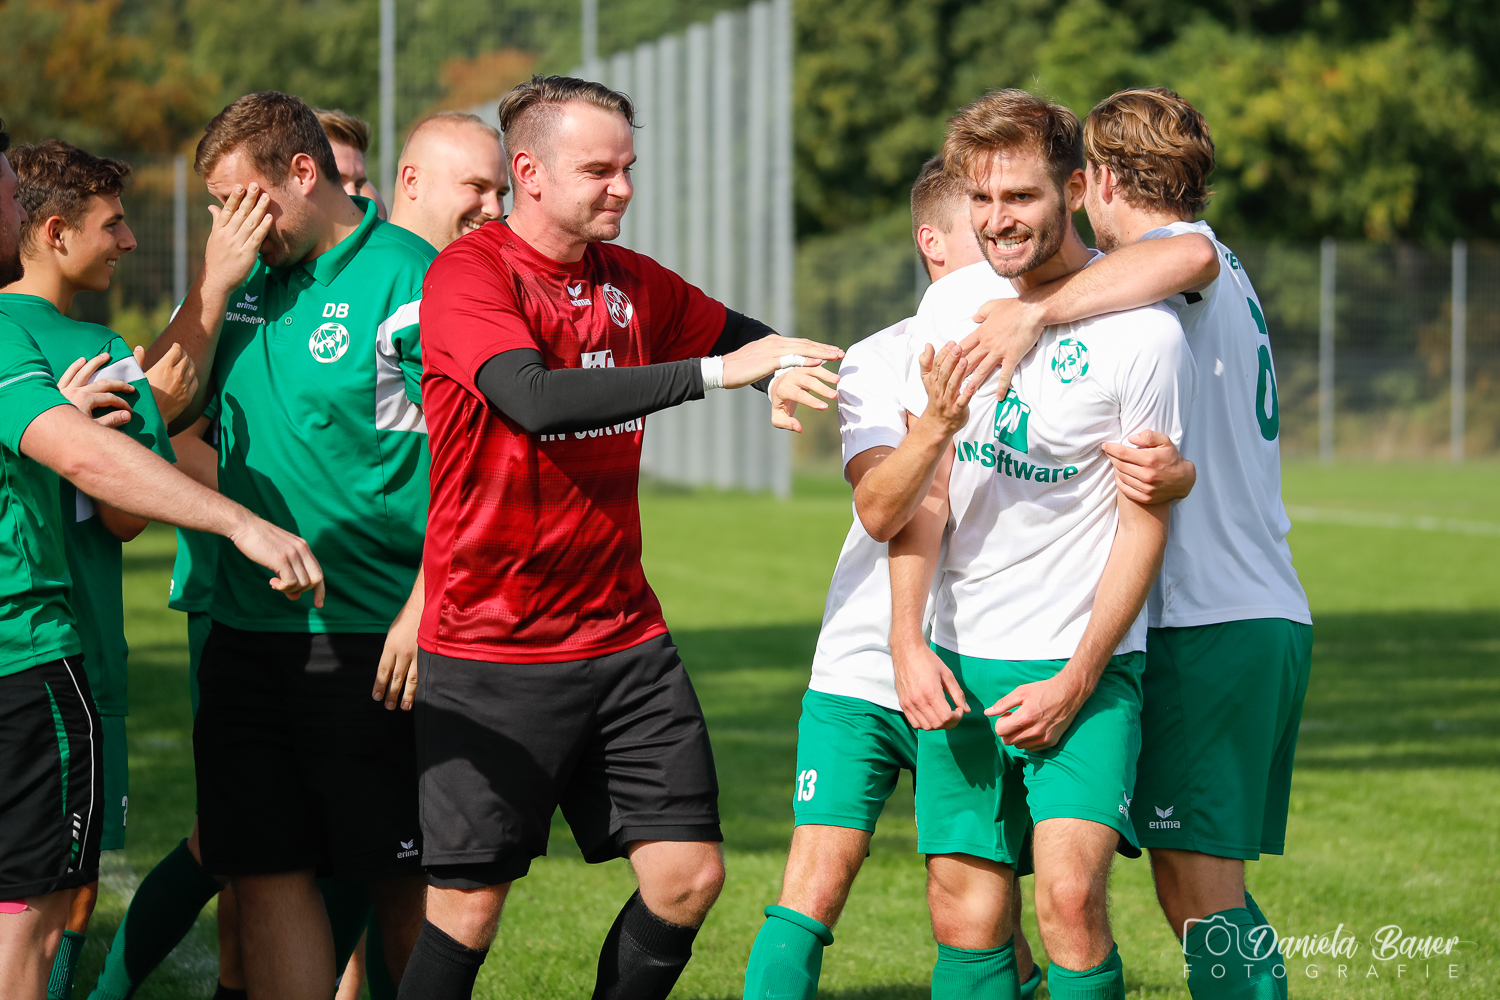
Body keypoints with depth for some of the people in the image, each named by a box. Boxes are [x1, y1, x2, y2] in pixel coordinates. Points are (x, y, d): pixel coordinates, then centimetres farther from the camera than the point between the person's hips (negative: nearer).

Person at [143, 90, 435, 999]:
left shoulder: (406, 280, -9)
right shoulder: (249, 279, 13)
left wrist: (422, 611, -17)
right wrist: (216, 283, 0)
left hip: (370, 643, -7)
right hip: (247, 637, 7)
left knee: (400, 882, 1)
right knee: (267, 873, 4)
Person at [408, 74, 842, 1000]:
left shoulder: (632, 283, 9)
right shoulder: (468, 274, -11)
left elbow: (752, 341, 25)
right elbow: (538, 400, -29)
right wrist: (716, 371, -30)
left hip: (624, 637, 6)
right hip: (492, 655, -6)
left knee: (689, 875, 1)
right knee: (468, 904, -4)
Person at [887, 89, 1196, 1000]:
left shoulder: (1142, 333, -8)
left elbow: (1144, 522, -6)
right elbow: (923, 490, 8)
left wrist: (1078, 678, -11)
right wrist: (908, 642, -4)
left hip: (1083, 660, -4)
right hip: (960, 659, 4)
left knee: (1070, 896, -19)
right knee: (966, 917, 1)